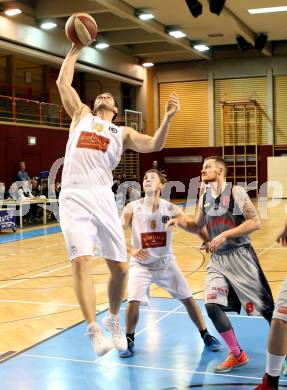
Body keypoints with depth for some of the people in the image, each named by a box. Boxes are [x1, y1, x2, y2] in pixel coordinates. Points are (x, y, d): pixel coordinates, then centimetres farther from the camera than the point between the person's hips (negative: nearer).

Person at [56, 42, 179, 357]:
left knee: (119, 267, 3)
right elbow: (63, 82, 16)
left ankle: (113, 320, 27)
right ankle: (94, 330, -16)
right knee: (81, 261, -18)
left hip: (102, 198, 2)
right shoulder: (81, 115, 21)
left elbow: (153, 146, 3)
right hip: (73, 198, -2)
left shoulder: (123, 132, 20)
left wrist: (167, 118, -10)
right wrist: (75, 49, 21)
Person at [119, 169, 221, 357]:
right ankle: (129, 340, 6)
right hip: (141, 264, -1)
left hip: (166, 262, 2)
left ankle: (205, 335, 23)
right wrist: (131, 249, -25)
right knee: (133, 301, -18)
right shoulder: (132, 208, -11)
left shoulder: (170, 208, -9)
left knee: (188, 299, 3)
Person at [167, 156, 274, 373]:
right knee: (212, 305, -9)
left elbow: (255, 222, -16)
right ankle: (237, 355, 7)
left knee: (263, 306, 3)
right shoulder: (204, 198, 8)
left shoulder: (236, 192, -10)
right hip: (217, 259, 5)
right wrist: (181, 222, 0)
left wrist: (225, 234, -21)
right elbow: (198, 227, 19)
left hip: (240, 256, -5)